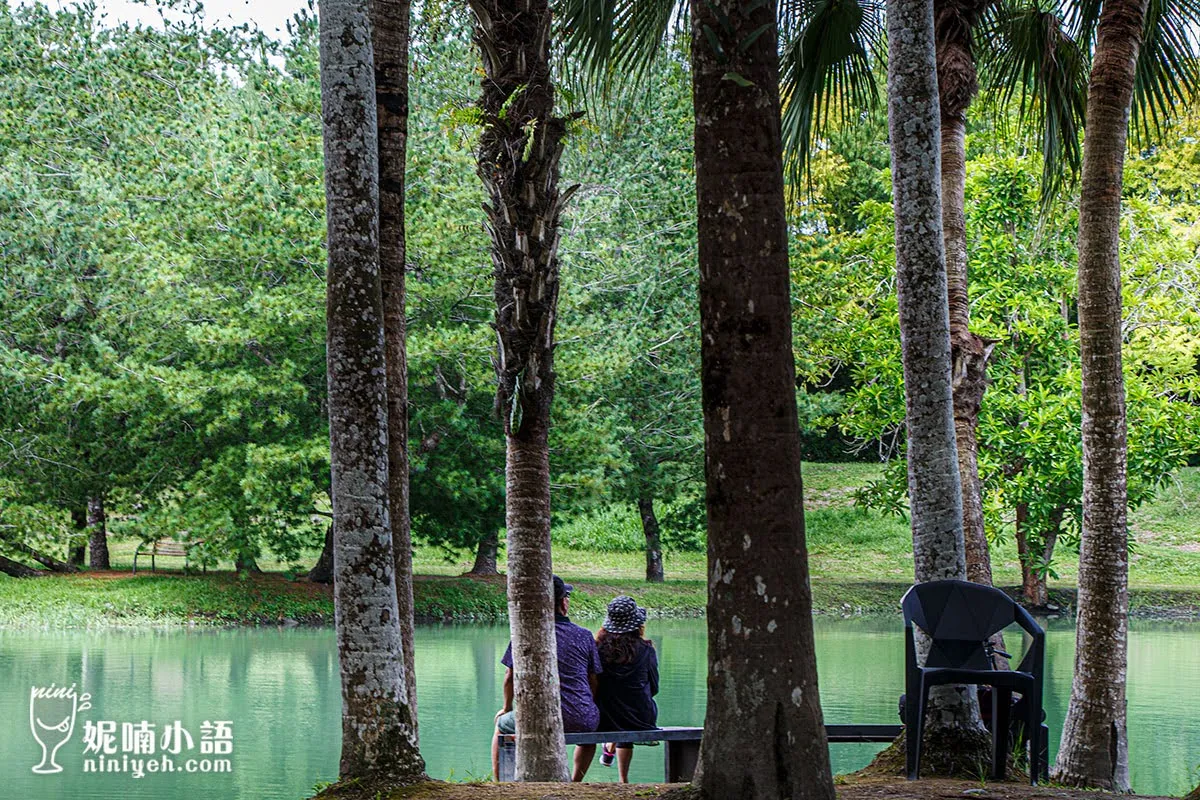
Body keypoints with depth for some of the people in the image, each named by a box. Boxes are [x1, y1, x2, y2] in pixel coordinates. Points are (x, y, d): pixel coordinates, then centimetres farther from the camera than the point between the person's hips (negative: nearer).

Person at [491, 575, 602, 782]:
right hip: (580, 720, 1)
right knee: (591, 725, 39)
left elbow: (510, 677, 3)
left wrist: (507, 708, 20)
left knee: (501, 724, 30)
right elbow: (593, 683, 8)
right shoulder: (584, 635, 4)